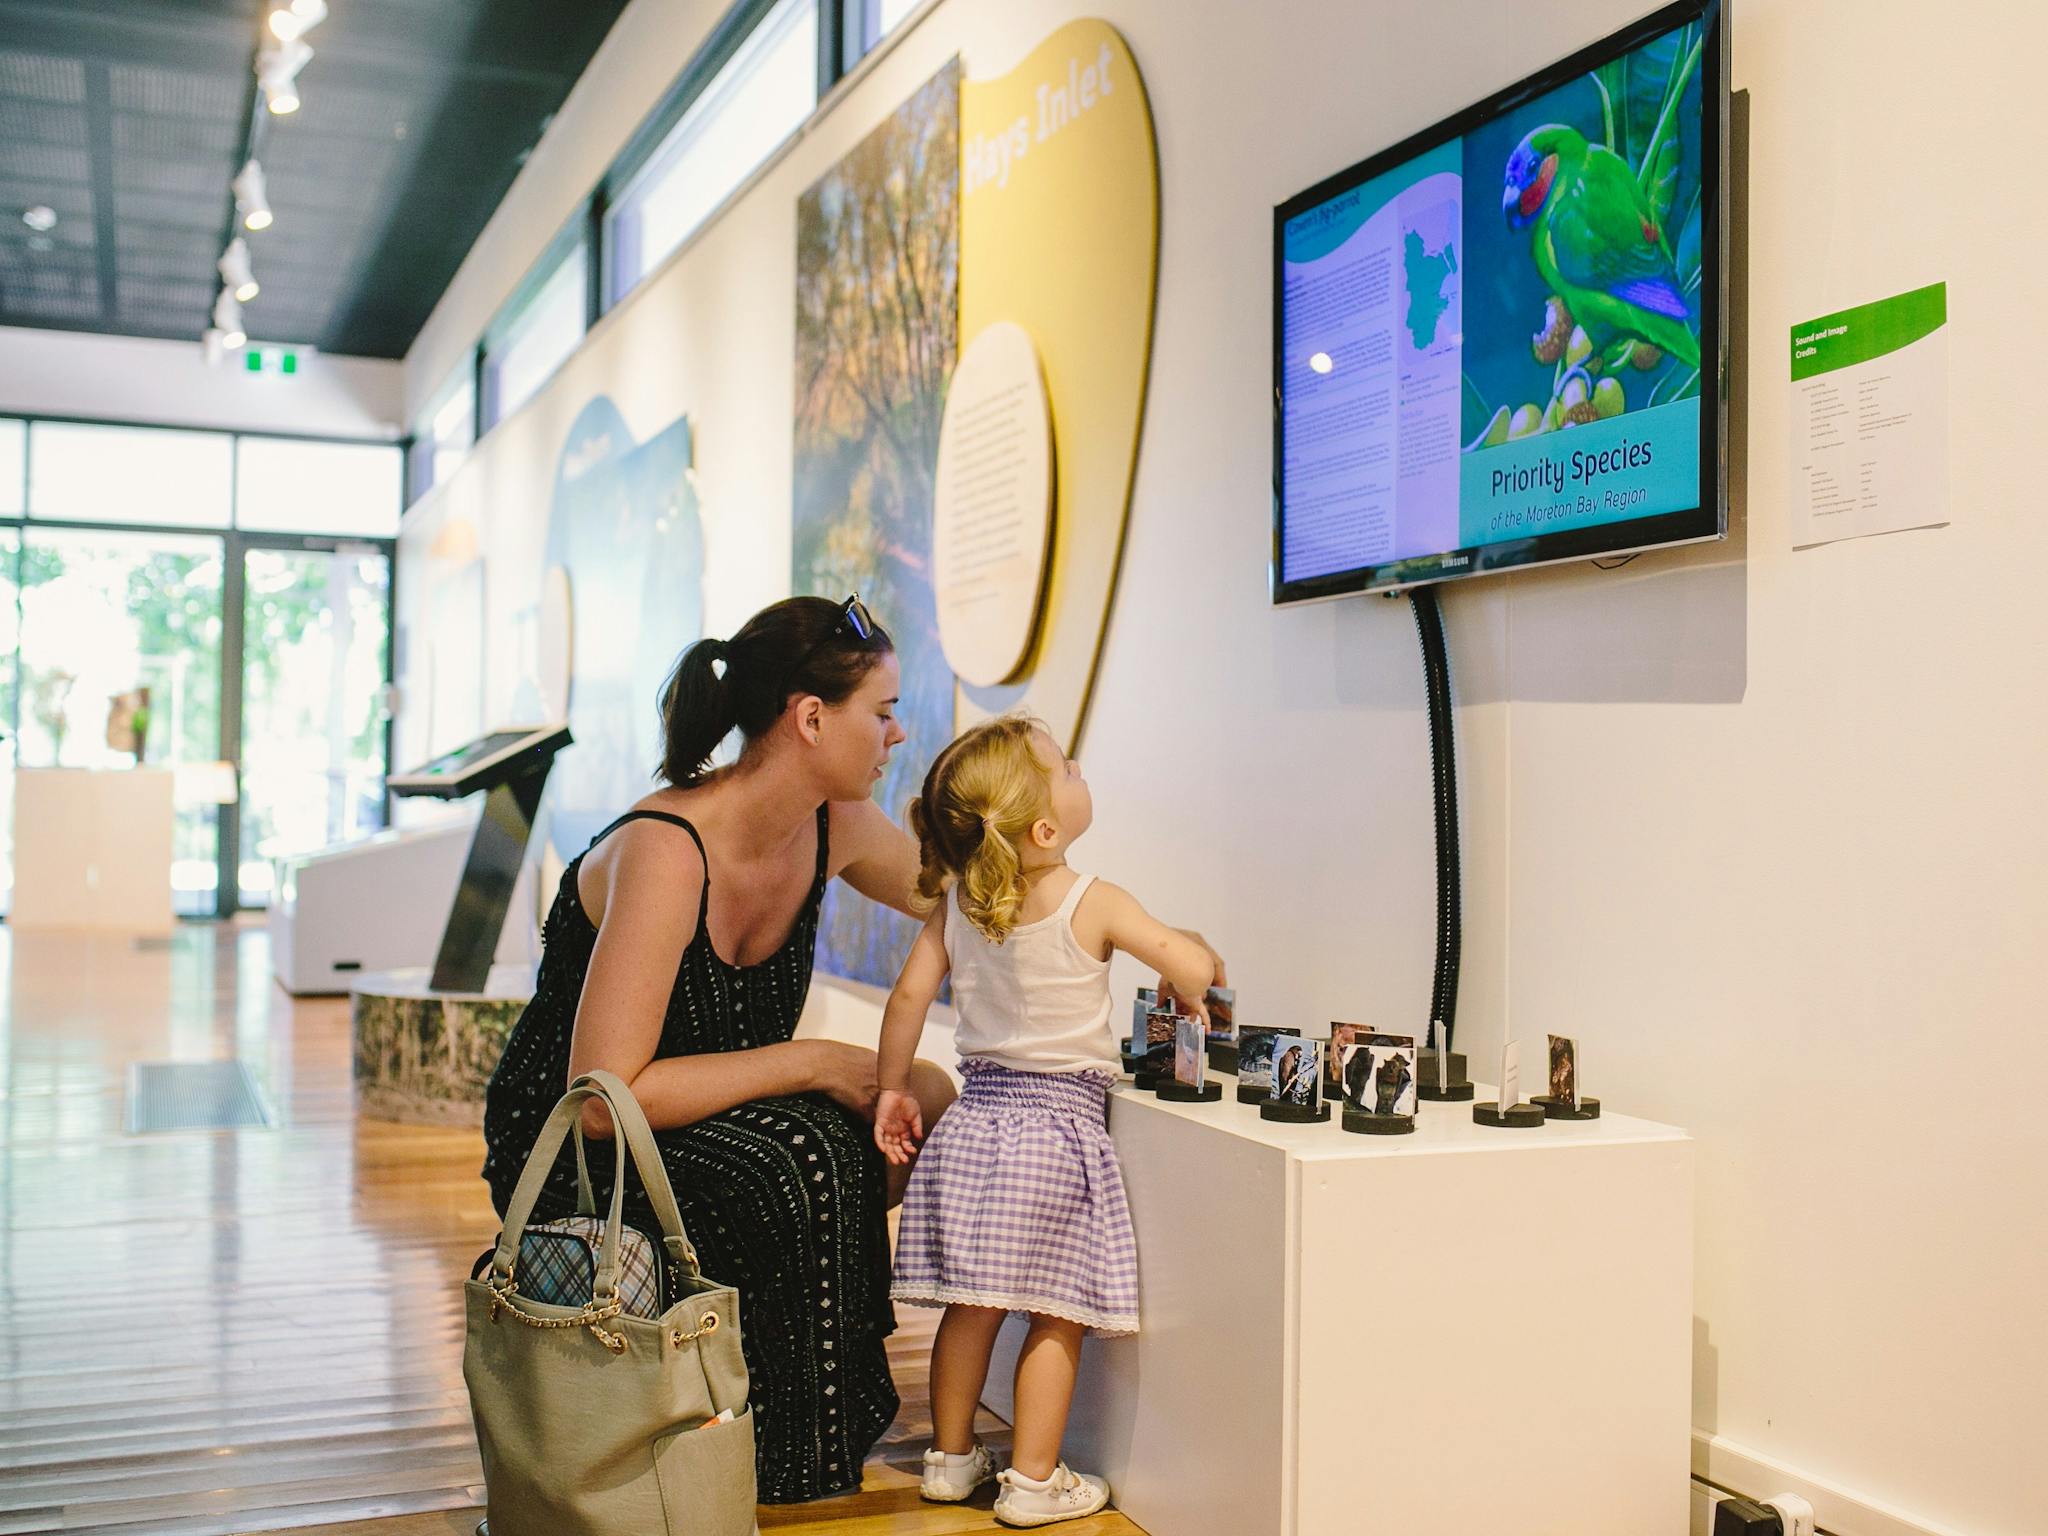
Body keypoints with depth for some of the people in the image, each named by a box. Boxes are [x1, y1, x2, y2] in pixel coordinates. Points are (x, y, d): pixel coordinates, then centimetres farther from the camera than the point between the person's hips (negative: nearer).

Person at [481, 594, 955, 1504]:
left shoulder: (835, 829, -6)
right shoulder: (664, 853, -29)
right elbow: (603, 1098, -31)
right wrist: (809, 1063, -26)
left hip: (706, 1122, 8)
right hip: (572, 1157, -8)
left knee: (924, 1096, -10)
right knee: (803, 1151, -31)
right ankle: (782, 1458, -9)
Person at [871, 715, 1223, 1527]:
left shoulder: (955, 903, 1)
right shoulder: (1094, 904, -13)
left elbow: (910, 994, 3)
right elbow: (1198, 967, -14)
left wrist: (894, 1088, 14)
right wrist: (1184, 963, 10)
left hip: (975, 1118, 6)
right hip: (1058, 1125, -5)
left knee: (972, 1304, 16)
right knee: (1056, 1315, 5)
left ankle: (950, 1455, 28)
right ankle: (1033, 1481, 12)